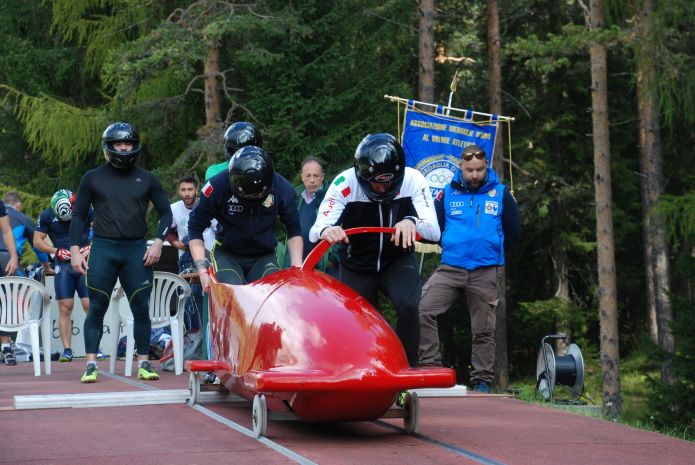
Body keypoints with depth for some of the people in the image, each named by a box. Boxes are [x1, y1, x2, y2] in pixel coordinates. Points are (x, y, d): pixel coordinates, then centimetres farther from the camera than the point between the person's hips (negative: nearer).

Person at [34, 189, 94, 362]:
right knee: (65, 309, -3)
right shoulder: (46, 216, -1)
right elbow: (37, 240, 3)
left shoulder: (85, 211, -4)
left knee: (90, 306, -6)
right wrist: (57, 251, -10)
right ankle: (67, 350, 0)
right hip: (63, 265, 1)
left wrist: (90, 247, -15)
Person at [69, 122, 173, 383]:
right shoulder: (93, 178, 7)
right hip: (103, 249, -1)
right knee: (96, 309, -2)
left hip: (136, 250, 1)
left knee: (141, 309, 1)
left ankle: (144, 364, 8)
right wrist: (75, 250, 1)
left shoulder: (146, 180, 9)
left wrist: (158, 242, -1)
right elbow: (79, 215, 10)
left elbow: (165, 212, 14)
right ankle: (91, 365, 2)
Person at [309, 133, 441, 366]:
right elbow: (315, 233, -31)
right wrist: (326, 231, -55)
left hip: (397, 261, 0)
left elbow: (434, 232, -28)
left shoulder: (413, 180, -22)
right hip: (356, 266, 0)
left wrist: (413, 222, -50)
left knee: (408, 307, -25)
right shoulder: (344, 183, -25)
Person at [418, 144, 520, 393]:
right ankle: (430, 365, -6)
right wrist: (453, 247, 7)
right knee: (422, 310, -16)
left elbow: (513, 233, 9)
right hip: (450, 268, 1)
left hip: (486, 273, -1)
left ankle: (482, 380, 15)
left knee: (483, 330, 5)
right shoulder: (447, 193, 7)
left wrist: (489, 249, 10)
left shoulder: (501, 194, 6)